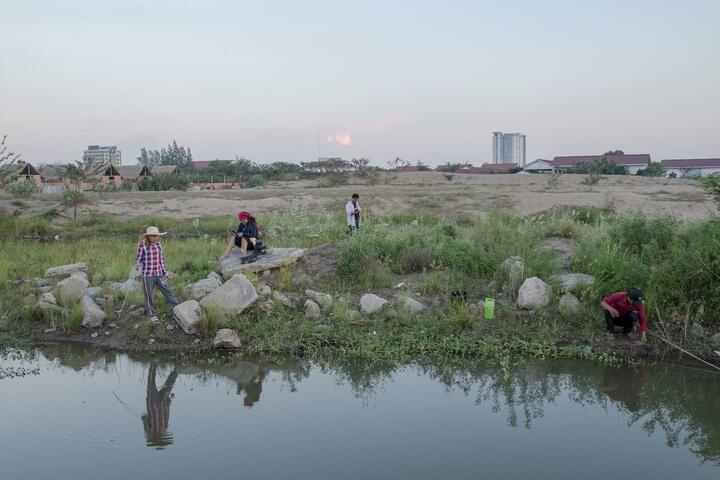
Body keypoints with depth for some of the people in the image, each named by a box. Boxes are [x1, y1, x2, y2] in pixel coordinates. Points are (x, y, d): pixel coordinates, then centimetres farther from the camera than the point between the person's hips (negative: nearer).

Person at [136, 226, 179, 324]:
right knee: (149, 296, 6)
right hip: (148, 275, -4)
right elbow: (138, 259, -1)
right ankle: (152, 314, 20)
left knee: (168, 291, 3)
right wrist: (137, 265, -25)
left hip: (159, 274, 4)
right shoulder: (142, 246, -10)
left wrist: (165, 273, 16)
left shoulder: (158, 244, 4)